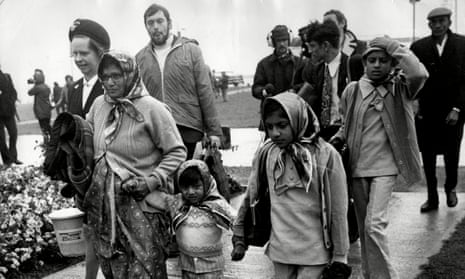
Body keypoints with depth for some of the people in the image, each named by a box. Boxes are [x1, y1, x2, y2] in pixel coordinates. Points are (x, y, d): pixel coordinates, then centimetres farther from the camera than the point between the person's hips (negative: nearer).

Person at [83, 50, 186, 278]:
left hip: (142, 206, -5)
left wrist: (151, 181, -16)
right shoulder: (99, 105, 7)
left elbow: (176, 153, -7)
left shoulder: (151, 108, -10)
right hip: (104, 206, 5)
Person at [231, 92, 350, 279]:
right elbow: (250, 197, 8)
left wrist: (339, 257, -4)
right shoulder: (266, 153, -2)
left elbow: (338, 209, -7)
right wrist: (239, 238, 10)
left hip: (315, 252, -3)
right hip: (279, 250, 3)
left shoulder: (326, 155, -12)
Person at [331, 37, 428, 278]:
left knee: (374, 224, -16)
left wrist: (393, 47, -18)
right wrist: (337, 139, -2)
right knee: (364, 228, 13)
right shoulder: (352, 90, 2)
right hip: (357, 167, 3)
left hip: (384, 167, -3)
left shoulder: (400, 88, -4)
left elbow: (420, 74, -25)